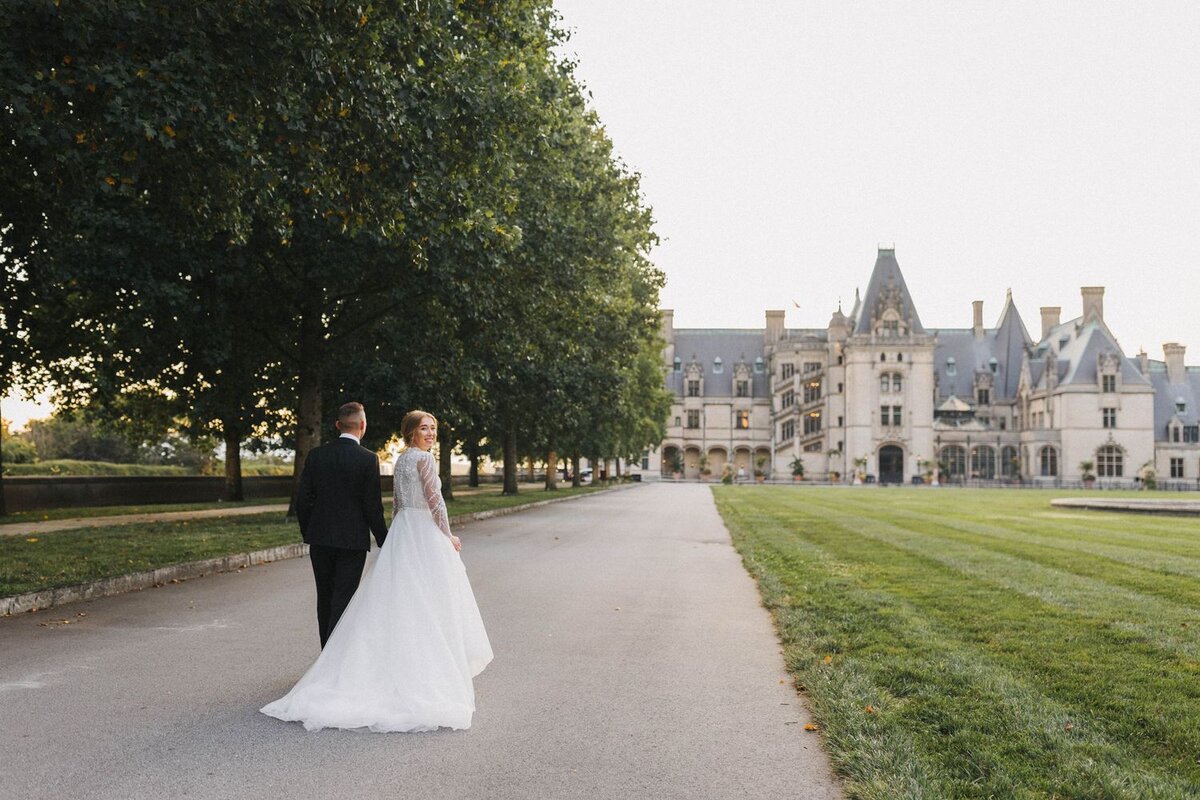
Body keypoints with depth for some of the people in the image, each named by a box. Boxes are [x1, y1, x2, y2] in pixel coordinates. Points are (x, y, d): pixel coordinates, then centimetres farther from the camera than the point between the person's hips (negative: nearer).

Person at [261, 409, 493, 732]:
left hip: (400, 534, 8)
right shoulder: (424, 458, -13)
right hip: (426, 536, -8)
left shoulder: (400, 459, 13)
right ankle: (428, 673, 3)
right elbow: (435, 502, -16)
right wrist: (449, 537, -5)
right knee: (427, 608, -2)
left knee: (399, 605, 8)